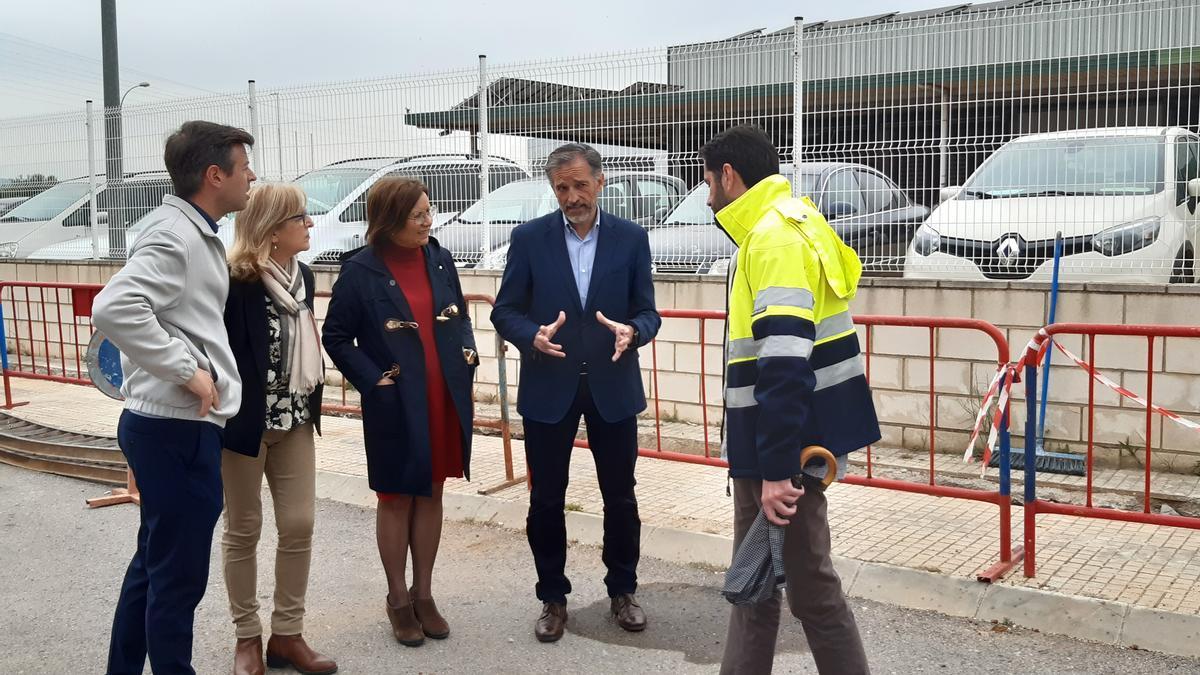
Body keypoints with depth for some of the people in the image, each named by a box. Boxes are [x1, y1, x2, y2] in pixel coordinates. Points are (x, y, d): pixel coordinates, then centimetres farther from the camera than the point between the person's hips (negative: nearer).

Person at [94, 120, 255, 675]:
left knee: (154, 562, 20)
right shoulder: (174, 236, -17)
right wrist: (187, 369, -24)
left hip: (173, 424, 10)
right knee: (178, 575, 2)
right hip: (178, 427, -10)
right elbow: (113, 309, -30)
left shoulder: (193, 233, 13)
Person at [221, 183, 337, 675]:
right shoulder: (235, 280, -16)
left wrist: (313, 394, 11)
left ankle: (287, 634, 19)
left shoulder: (302, 275, 6)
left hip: (295, 419, 6)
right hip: (244, 420, -6)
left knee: (299, 525, 6)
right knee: (243, 529, 8)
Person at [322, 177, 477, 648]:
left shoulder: (440, 260, 3)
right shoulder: (361, 271, -10)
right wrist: (373, 380, -12)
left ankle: (424, 594, 24)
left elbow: (460, 316, 16)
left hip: (445, 400, 4)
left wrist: (468, 350, -2)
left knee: (431, 495, 12)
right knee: (396, 499, 8)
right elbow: (336, 337, -4)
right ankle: (398, 600, 21)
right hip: (395, 405, -4)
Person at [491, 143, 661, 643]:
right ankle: (553, 597, 25)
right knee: (546, 500, 8)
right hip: (548, 388, 0)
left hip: (613, 386, 1)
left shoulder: (631, 238, 0)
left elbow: (647, 311, 1)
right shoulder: (528, 238, -3)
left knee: (620, 496, 11)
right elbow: (505, 311, -2)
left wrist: (632, 331, -23)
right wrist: (533, 336, -23)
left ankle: (622, 590, 30)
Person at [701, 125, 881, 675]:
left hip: (785, 444, -11)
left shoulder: (776, 233, -17)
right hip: (770, 441, 11)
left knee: (808, 583, -1)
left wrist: (777, 468, -27)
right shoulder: (775, 229, 16)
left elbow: (786, 363, -26)